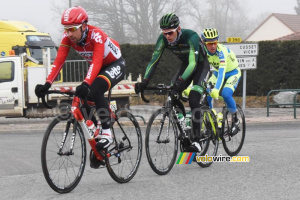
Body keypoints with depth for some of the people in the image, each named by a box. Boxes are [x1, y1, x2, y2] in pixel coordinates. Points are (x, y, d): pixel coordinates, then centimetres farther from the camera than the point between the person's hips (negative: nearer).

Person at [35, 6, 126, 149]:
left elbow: (97, 62, -45)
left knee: (95, 90, -31)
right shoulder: (67, 37, -18)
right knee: (83, 97, -6)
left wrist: (86, 84, -59)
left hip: (116, 65, -7)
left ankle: (107, 133, -23)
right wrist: (47, 84, -37)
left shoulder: (96, 35, -34)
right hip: (98, 68, 7)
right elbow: (58, 61, -23)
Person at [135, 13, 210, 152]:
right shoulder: (163, 39, -19)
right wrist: (144, 81, -34)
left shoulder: (191, 36, -35)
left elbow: (193, 63, -43)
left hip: (201, 65, -6)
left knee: (193, 100, -23)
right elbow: (154, 61, -21)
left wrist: (180, 81, -57)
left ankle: (197, 141, -23)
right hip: (186, 65, 6)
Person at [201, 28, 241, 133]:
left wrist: (216, 89, -59)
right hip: (217, 73, 5)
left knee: (226, 94, -29)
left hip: (233, 73, -5)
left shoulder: (222, 51, -35)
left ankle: (235, 119, -7)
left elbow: (222, 71, -46)